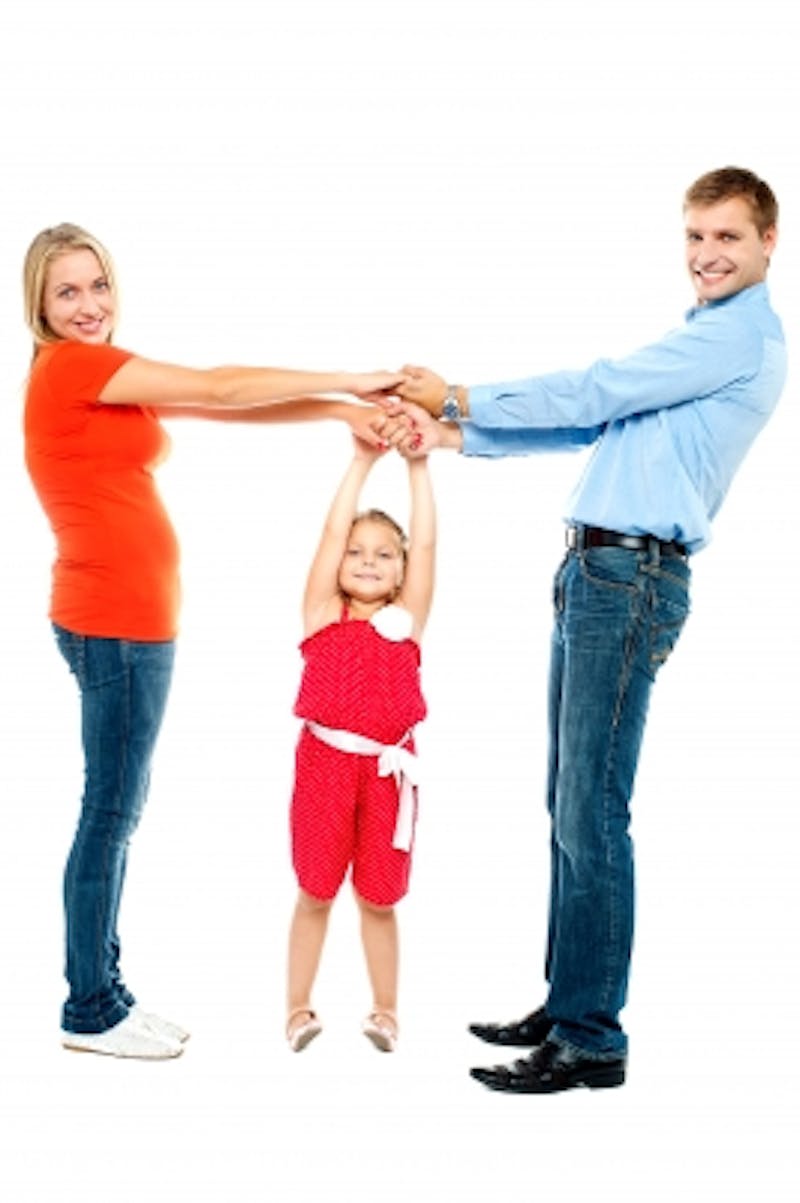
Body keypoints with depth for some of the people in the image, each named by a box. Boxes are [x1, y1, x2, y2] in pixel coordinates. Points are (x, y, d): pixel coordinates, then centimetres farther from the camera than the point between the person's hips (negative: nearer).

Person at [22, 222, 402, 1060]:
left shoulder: (105, 380, 17)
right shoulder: (71, 368, -11)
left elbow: (223, 411, 9)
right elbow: (220, 389, -11)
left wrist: (345, 411, -1)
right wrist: (352, 385, -5)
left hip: (125, 619, 10)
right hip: (115, 622, -10)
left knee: (118, 811, 13)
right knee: (111, 812, -2)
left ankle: (101, 994, 23)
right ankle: (89, 1013, 8)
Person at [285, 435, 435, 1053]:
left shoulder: (407, 618, 4)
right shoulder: (323, 614, 2)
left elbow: (425, 545, -2)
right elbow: (333, 533, -5)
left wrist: (418, 465, -5)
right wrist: (362, 461, -5)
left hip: (388, 769, 1)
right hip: (325, 762, -1)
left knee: (379, 897, 10)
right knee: (316, 892, 9)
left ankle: (386, 1010, 23)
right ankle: (299, 1008, 20)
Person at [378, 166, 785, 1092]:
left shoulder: (738, 337, -8)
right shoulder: (702, 338, 24)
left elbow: (586, 396, -10)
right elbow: (588, 422, 21)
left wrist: (458, 401, 1)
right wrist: (453, 436, 14)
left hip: (631, 578, -10)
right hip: (596, 571, 10)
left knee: (590, 813, -9)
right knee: (569, 806, 12)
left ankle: (590, 1041, -3)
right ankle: (564, 1009, 21)